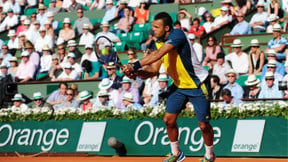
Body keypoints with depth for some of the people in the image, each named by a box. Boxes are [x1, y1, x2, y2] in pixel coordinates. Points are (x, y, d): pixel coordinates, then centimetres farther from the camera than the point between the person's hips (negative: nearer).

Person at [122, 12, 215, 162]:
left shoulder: (177, 35, -25)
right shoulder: (160, 43, 0)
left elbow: (157, 55, -37)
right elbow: (154, 70, 0)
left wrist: (135, 65, -42)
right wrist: (136, 72, -19)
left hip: (197, 86, -7)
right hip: (178, 86, 7)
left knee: (203, 125, -2)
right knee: (169, 120, 1)